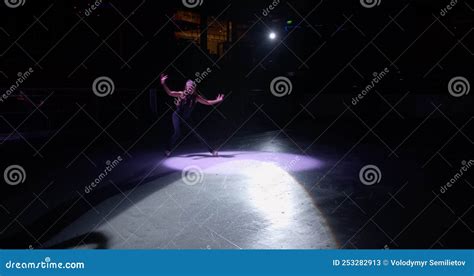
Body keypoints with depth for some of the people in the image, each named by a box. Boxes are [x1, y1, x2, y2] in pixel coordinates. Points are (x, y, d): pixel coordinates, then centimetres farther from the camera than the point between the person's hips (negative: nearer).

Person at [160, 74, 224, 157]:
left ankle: (211, 150, 5)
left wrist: (217, 101, -4)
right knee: (177, 133, -20)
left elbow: (207, 102, -1)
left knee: (196, 133, 0)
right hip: (177, 116, -3)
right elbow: (170, 93, -25)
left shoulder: (196, 97, -11)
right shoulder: (181, 94, -18)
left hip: (187, 118, 3)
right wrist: (163, 84, -37)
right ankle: (168, 150, 0)